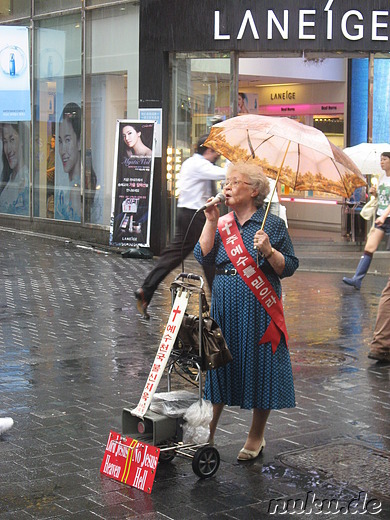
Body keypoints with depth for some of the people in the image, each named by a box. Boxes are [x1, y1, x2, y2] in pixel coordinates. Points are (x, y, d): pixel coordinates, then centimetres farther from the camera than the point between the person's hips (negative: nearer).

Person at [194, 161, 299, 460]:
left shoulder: (273, 224, -1)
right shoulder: (222, 224, 10)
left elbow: (289, 268, -4)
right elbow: (204, 258, -3)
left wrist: (269, 251, -20)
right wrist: (211, 221, -7)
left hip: (259, 309, -3)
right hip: (225, 308, 4)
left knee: (260, 367, 3)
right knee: (218, 365, 8)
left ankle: (257, 436, 20)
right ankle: (207, 433, 20)